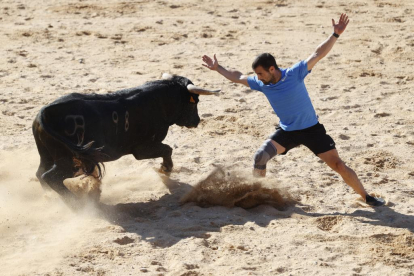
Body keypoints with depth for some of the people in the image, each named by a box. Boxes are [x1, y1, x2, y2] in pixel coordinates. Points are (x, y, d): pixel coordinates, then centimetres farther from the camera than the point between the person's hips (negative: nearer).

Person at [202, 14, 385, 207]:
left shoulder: (295, 74, -21)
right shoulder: (261, 84, -8)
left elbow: (318, 54, -24)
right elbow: (237, 77, 9)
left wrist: (335, 35, -33)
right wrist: (217, 68, 11)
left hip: (311, 129, -4)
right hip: (286, 131, 4)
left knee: (338, 165, -7)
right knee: (260, 157, -13)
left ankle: (367, 197, 6)